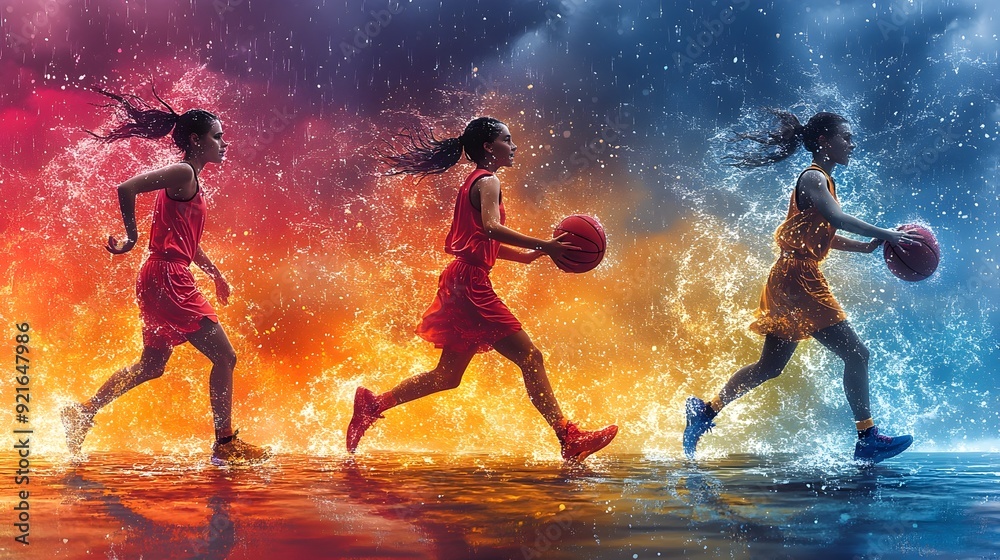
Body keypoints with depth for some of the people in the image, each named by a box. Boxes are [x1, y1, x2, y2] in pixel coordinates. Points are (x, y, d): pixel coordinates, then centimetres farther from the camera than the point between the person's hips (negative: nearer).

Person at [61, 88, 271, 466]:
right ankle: (225, 444, -2)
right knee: (224, 357, -7)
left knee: (151, 366, 20)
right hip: (167, 278, -10)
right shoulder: (182, 173, -11)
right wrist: (131, 237, -13)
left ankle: (83, 413, 26)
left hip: (167, 281, 10)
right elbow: (126, 188, -22)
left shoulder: (191, 182, 19)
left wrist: (216, 274, 31)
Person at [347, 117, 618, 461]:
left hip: (463, 282, 10)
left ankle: (373, 405, 14)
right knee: (530, 357, -10)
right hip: (471, 282, -10)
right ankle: (569, 438, -10)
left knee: (448, 375, 14)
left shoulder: (474, 182, 22)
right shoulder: (488, 181, -6)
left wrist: (526, 255, 16)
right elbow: (491, 227, -25)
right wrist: (543, 245, -27)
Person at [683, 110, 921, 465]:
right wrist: (884, 234, -29)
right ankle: (867, 438, -4)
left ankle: (706, 411, 17)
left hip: (790, 282, 10)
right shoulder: (814, 178, -10)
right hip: (799, 279, -10)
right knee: (855, 354, -8)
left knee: (769, 366, 15)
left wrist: (864, 247, 7)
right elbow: (835, 217, -28)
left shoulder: (821, 180, 21)